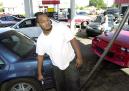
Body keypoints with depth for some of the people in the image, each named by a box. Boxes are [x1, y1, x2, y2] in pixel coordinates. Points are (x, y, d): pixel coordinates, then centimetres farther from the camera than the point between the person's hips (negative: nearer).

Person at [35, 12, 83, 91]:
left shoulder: (61, 27, -20)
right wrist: (39, 73, 6)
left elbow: (73, 41, -17)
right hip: (57, 67, 4)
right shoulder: (40, 40, -9)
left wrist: (79, 57, -20)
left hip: (70, 62, -3)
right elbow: (40, 56, 1)